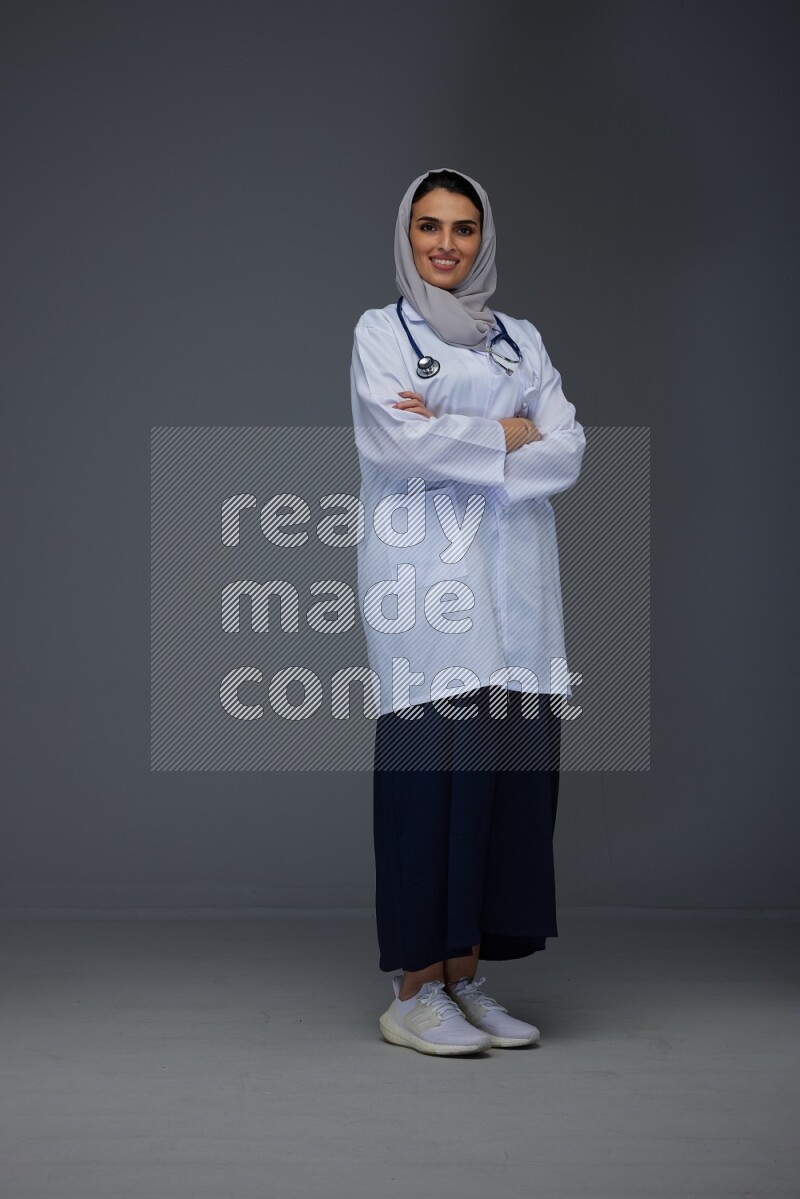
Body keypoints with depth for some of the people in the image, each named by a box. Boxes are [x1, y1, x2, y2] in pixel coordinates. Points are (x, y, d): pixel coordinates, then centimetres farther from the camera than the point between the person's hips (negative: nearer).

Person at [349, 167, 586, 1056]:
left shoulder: (522, 342, 18)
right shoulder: (381, 332, 8)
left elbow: (568, 453, 4)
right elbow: (402, 440, -9)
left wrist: (452, 438, -7)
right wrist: (508, 433, -1)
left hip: (512, 583, 4)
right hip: (423, 577, -4)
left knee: (510, 764, -1)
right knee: (435, 761, -10)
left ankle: (465, 976, 7)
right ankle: (413, 992, -5)